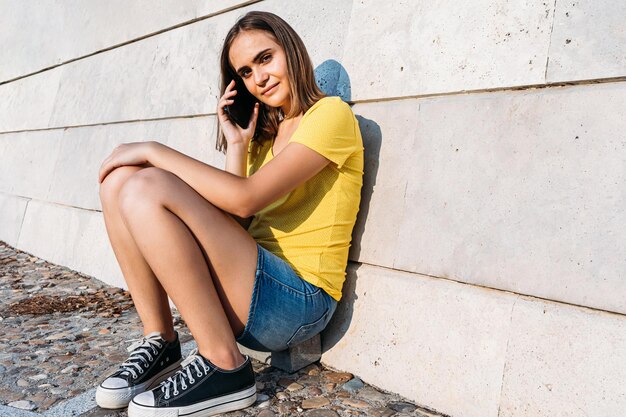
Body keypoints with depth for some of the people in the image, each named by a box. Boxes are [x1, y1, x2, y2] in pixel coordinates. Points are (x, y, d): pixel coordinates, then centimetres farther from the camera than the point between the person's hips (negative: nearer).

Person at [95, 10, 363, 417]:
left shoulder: (331, 113, -4)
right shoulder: (266, 133, 20)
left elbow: (244, 199, -19)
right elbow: (233, 229, 8)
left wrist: (154, 151, -9)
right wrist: (236, 147, 5)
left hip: (299, 300, -8)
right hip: (250, 287, 8)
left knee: (148, 189, -22)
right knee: (120, 179, -1)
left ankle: (225, 368, -13)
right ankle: (160, 342, -1)